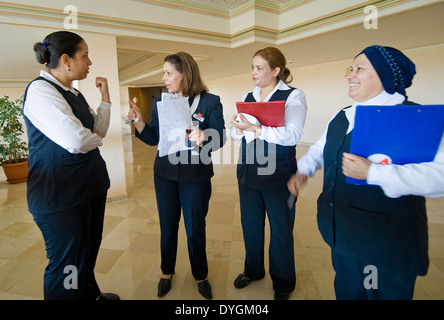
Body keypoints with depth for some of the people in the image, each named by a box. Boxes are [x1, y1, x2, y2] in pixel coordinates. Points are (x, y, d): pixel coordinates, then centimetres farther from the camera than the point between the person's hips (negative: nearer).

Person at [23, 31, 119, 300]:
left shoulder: (74, 93, 12)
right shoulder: (40, 90, -16)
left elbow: (100, 129, 17)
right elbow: (75, 141, -28)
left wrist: (105, 96, 9)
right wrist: (96, 139, -7)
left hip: (90, 184, 9)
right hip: (60, 194, -9)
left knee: (90, 249, 24)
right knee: (67, 264, 6)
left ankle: (90, 293, 46)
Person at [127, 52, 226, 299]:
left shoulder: (210, 102, -7)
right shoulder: (161, 102, 4)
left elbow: (220, 137, -13)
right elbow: (153, 138, 5)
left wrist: (203, 138, -33)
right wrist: (138, 121, -11)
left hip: (196, 176, -3)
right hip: (165, 174, 3)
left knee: (196, 229, 9)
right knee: (168, 226, 15)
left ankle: (201, 276, 36)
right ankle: (167, 272, 40)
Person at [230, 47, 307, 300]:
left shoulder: (293, 96, -8)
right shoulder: (248, 97, 10)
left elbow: (292, 135, -22)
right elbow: (235, 132, 8)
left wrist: (254, 128, -27)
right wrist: (238, 128, -15)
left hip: (278, 175, -5)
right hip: (248, 172, 6)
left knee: (281, 230, 10)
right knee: (250, 224, 18)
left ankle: (283, 283, 34)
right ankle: (253, 270, 43)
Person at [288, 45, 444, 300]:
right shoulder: (342, 117, 10)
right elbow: (319, 149, 21)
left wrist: (373, 172, -33)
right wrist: (303, 171, 3)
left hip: (387, 246, -6)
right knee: (347, 292, 24)